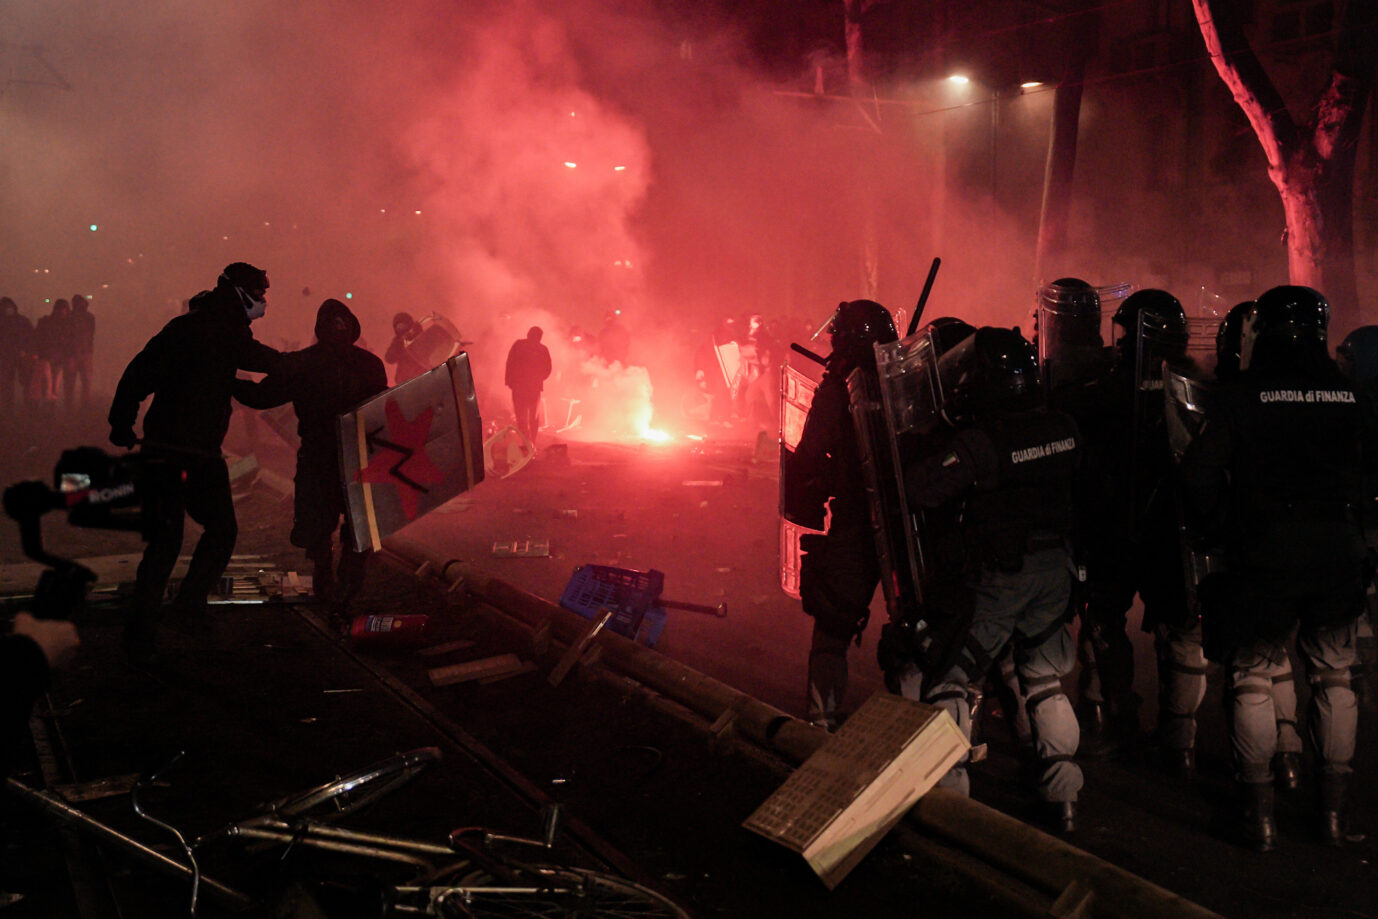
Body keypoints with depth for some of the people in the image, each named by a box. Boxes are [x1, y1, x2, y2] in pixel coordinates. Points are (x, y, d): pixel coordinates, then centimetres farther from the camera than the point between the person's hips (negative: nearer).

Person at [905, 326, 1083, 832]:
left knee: (949, 677, 8)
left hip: (999, 575, -6)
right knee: (1044, 678, 19)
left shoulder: (980, 442, -22)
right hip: (1056, 571, 6)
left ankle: (949, 788, 10)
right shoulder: (1064, 428, -2)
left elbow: (924, 489, -26)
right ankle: (1064, 794, 22)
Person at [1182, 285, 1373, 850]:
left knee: (1253, 680, 7)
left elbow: (1199, 473, -12)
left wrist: (1218, 531, 1)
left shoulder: (1242, 395, -8)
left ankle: (1259, 813, 8)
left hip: (1265, 555, -3)